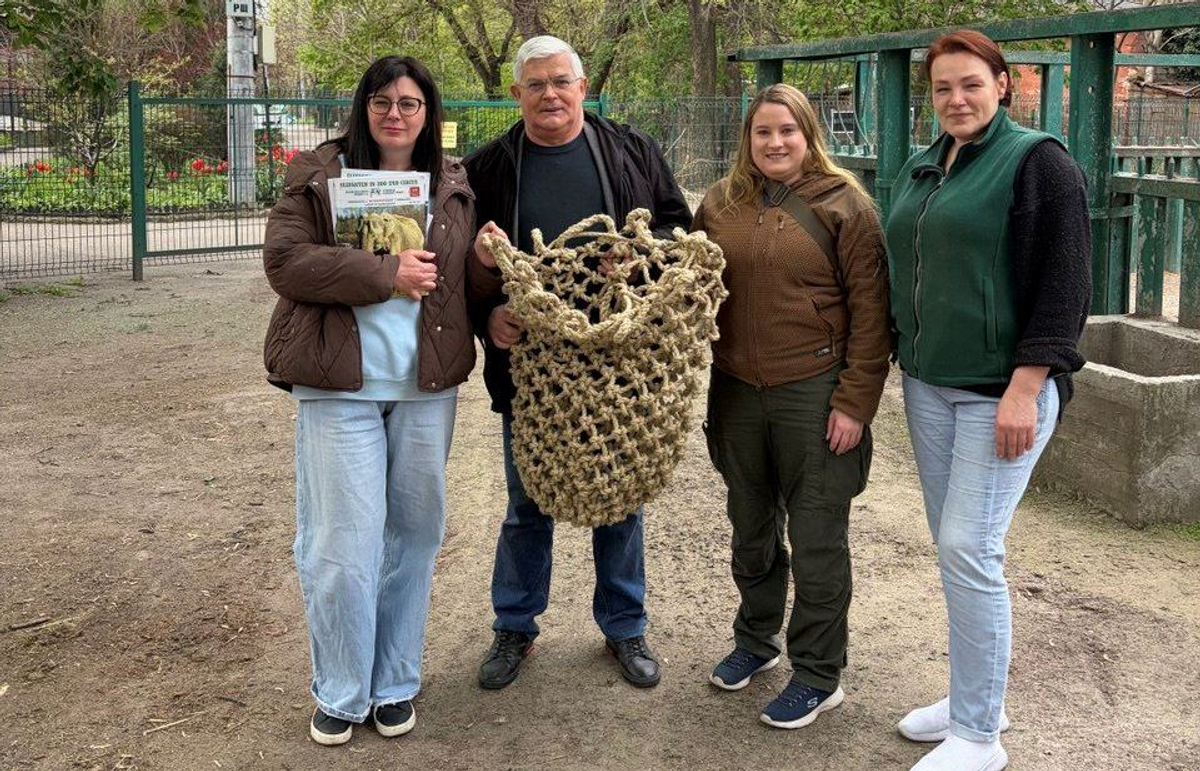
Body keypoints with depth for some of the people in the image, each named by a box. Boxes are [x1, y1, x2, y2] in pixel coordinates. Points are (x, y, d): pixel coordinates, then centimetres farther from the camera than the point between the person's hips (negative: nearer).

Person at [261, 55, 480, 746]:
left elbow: (470, 275, 13)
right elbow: (285, 260, -10)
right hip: (340, 385, -3)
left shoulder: (453, 186, 10)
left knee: (414, 534, 10)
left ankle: (396, 684, 26)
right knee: (344, 545, -1)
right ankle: (341, 694, 18)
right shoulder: (319, 176, 1)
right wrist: (387, 274, -14)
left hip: (426, 384, 3)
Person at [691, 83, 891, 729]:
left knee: (816, 540, 3)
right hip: (737, 392, 5)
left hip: (814, 394, -4)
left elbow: (870, 310, -8)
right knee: (751, 530, 19)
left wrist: (855, 403, -13)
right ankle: (756, 640, 39)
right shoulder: (720, 205, 7)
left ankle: (818, 675, 18)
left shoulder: (844, 205, -5)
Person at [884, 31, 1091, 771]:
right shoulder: (922, 169, 13)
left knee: (970, 550, -9)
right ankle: (976, 695, 27)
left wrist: (1024, 388, -20)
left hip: (1002, 389, -7)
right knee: (953, 546, 12)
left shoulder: (1037, 161, -9)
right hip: (930, 385, 7)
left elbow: (1065, 285, -14)